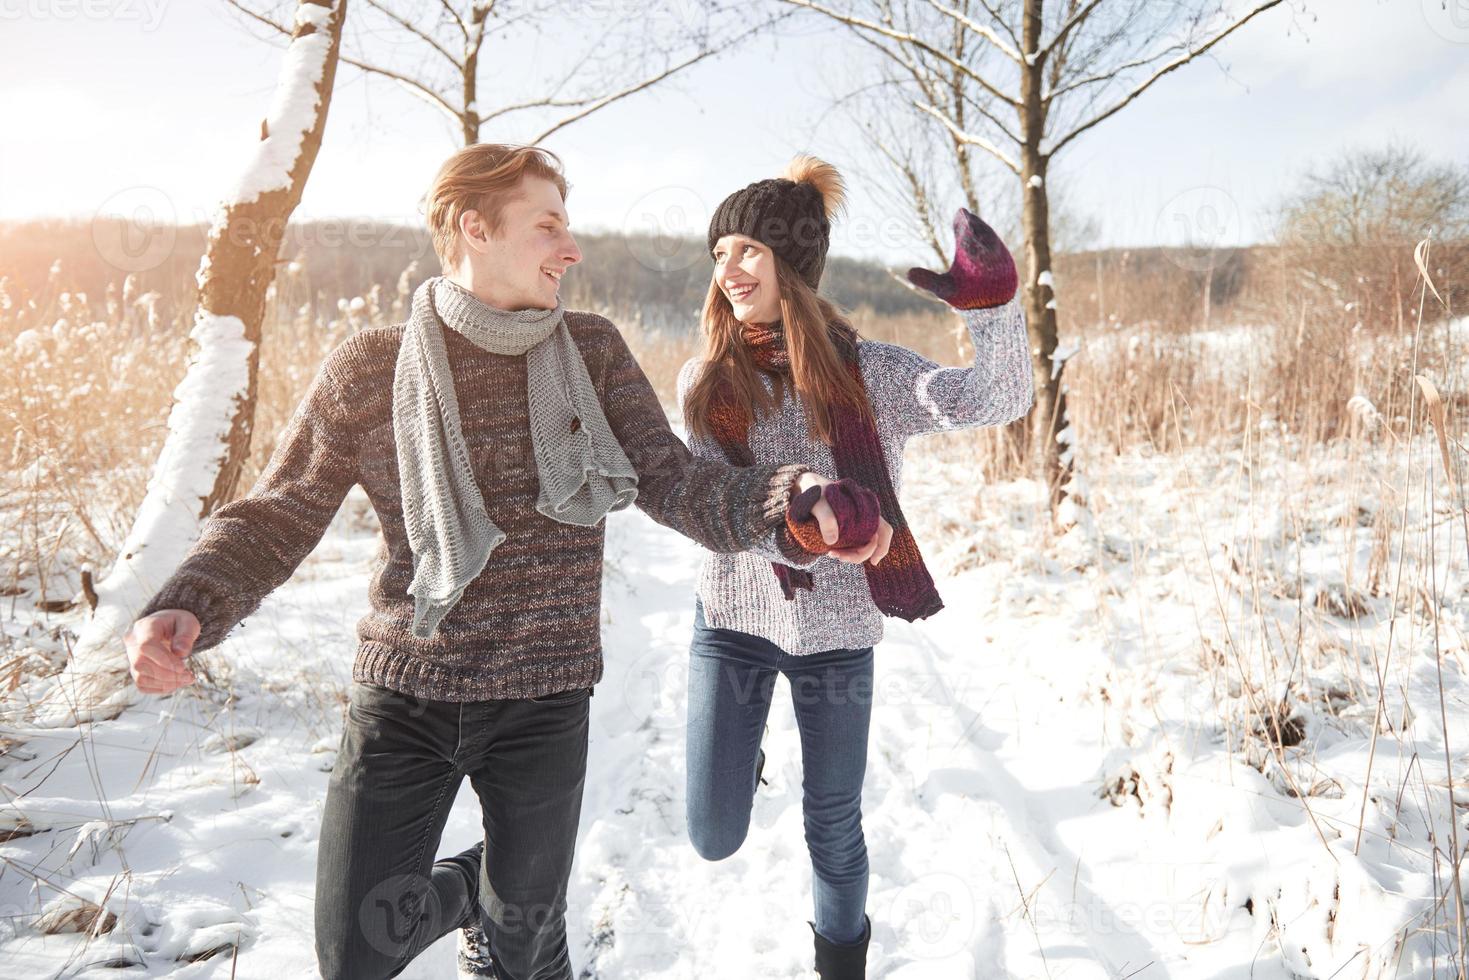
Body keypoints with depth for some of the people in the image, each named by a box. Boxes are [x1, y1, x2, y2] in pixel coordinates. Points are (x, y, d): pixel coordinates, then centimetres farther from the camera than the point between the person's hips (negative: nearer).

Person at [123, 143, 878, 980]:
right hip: (403, 691, 0)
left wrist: (786, 495, -29)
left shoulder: (594, 353, -2)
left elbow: (675, 483, -9)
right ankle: (460, 888, 36)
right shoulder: (367, 369, -5)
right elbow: (276, 519, 0)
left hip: (542, 699, 1)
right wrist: (185, 609, -19)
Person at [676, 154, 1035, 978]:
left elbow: (999, 399, -22)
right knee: (714, 838, 8)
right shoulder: (706, 382, -6)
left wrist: (991, 301, -40)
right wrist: (795, 522, -37)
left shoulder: (868, 374, -10)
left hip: (837, 630, -1)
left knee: (834, 827, 14)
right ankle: (741, 752, 44)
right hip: (734, 619, 1)